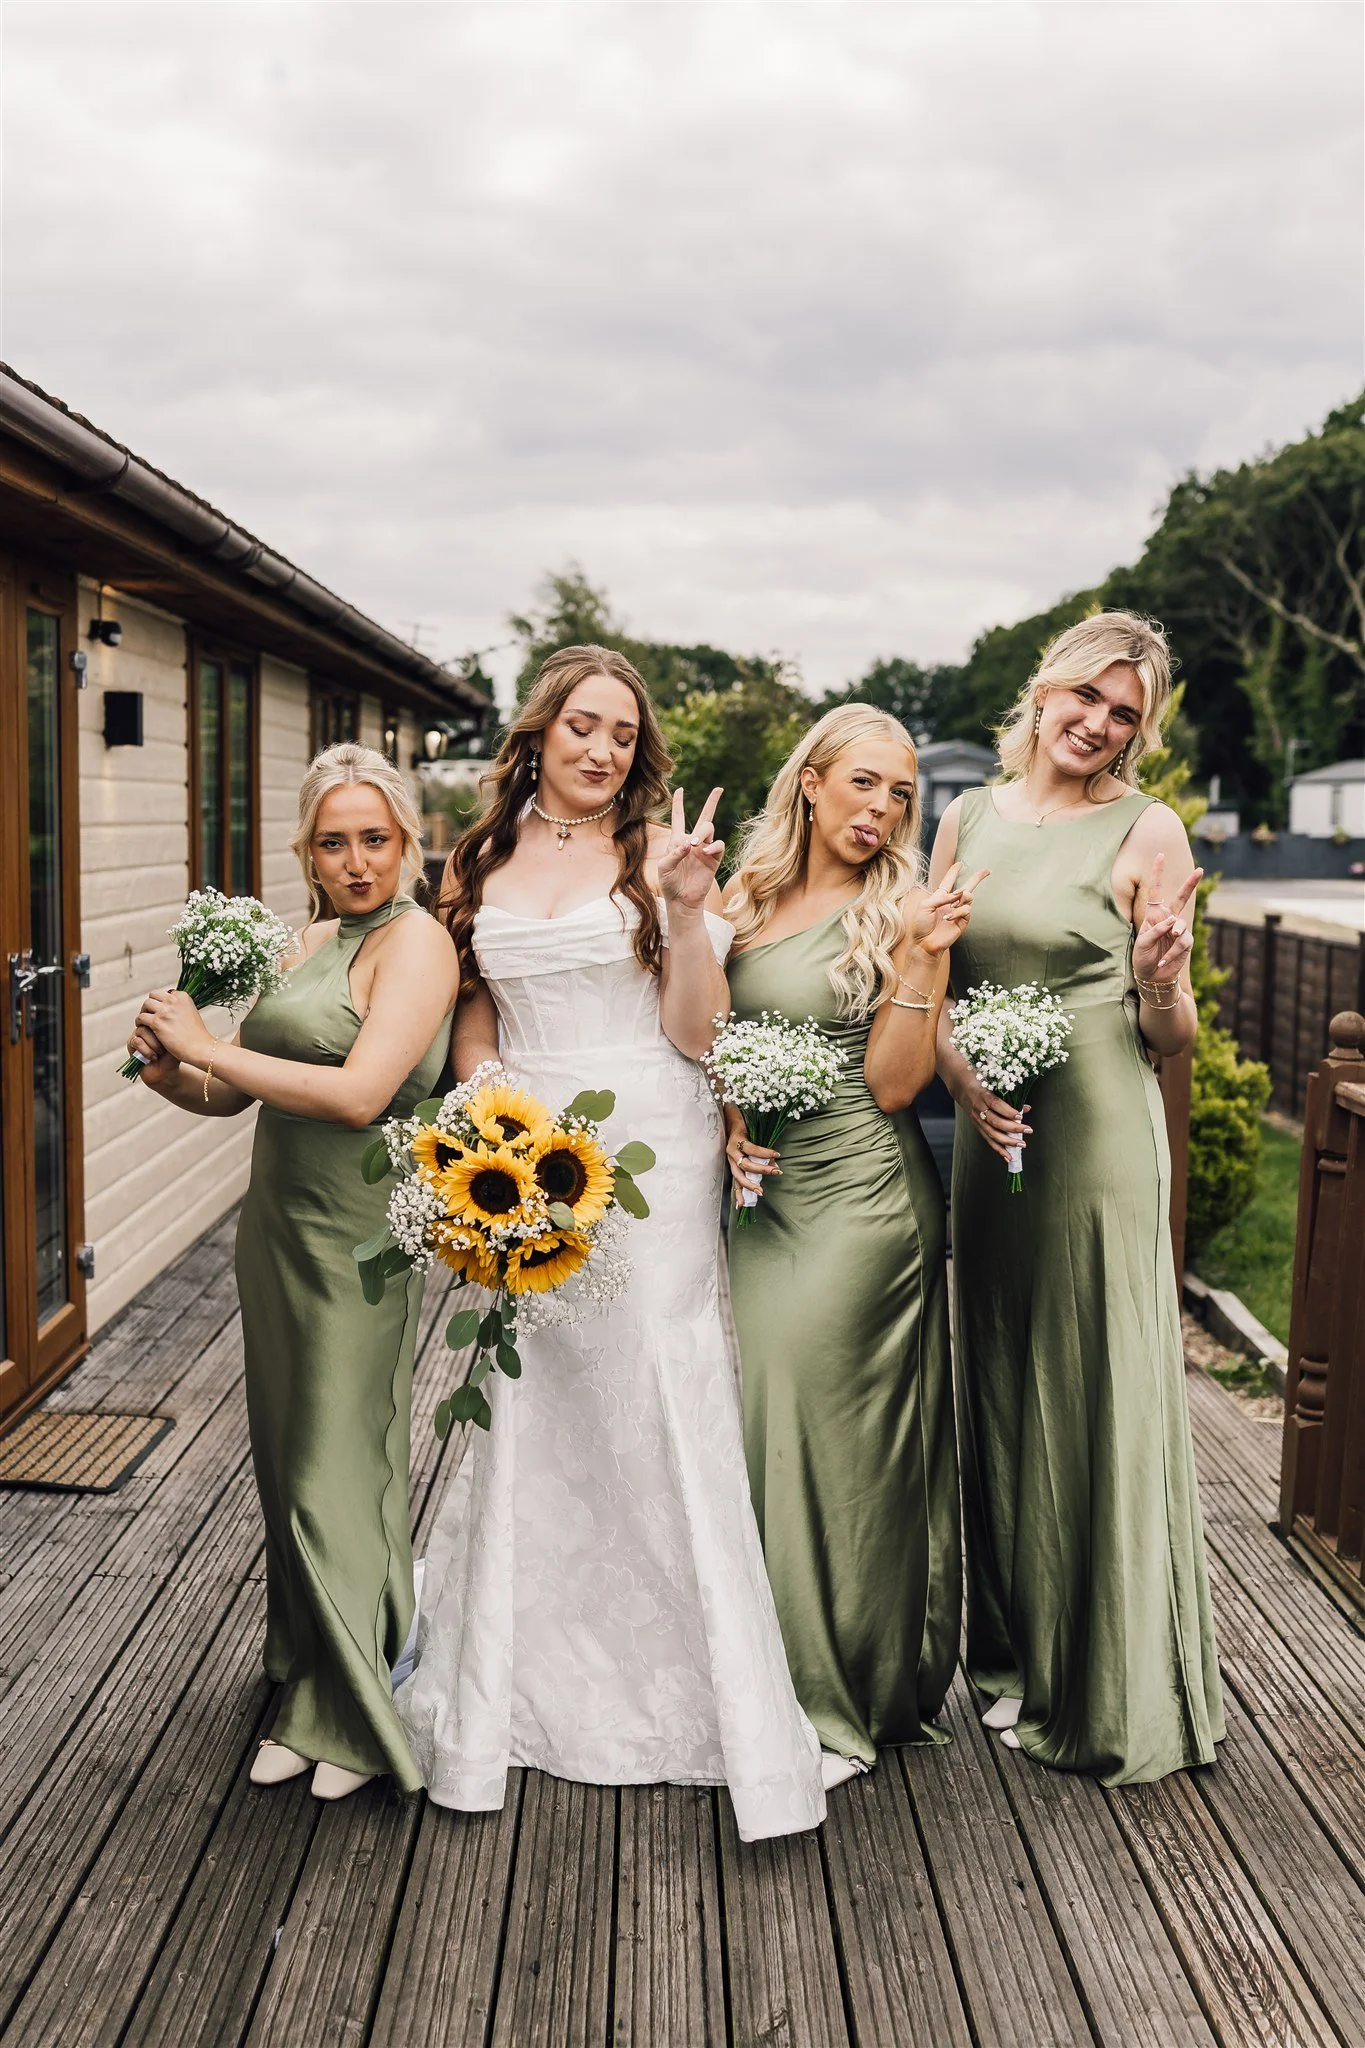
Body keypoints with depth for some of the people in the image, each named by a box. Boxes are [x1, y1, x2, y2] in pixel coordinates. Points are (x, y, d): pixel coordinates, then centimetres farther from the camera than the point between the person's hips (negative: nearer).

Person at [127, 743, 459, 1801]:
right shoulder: (307, 943, 11)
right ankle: (308, 1694, 32)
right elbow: (232, 1093, 14)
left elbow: (359, 1093, -25)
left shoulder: (416, 941, -11)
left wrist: (207, 1045, -17)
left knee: (340, 1470, 2)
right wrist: (169, 1068, -8)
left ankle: (361, 1714, 21)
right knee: (290, 1464, 15)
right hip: (278, 1226, 7)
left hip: (363, 1236, -7)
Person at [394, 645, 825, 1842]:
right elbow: (475, 1025, 15)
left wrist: (688, 907, -15)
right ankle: (517, 1688, 21)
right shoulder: (483, 867, 11)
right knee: (522, 1420, 6)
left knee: (659, 1413, -3)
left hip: (650, 1159, -3)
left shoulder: (659, 856, 1)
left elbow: (697, 1033, -3)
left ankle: (706, 1700, 9)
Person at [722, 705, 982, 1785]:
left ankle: (839, 1705, 15)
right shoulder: (746, 901, 9)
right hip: (768, 1192, 5)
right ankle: (785, 1680, 26)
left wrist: (921, 960, -20)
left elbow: (894, 1084, -10)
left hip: (862, 1198, -5)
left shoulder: (900, 914, -4)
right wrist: (725, 1120, 1)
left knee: (830, 1430, -3)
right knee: (769, 1422, 8)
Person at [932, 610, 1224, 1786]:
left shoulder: (1148, 833, -4)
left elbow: (1175, 1040, -3)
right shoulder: (968, 820, 9)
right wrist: (965, 1080, -6)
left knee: (1096, 1401, 2)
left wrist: (1160, 979, -24)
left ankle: (1112, 1695, 20)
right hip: (986, 1139, 5)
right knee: (996, 1392, 14)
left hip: (1099, 1146, -5)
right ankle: (1016, 1650, 33)